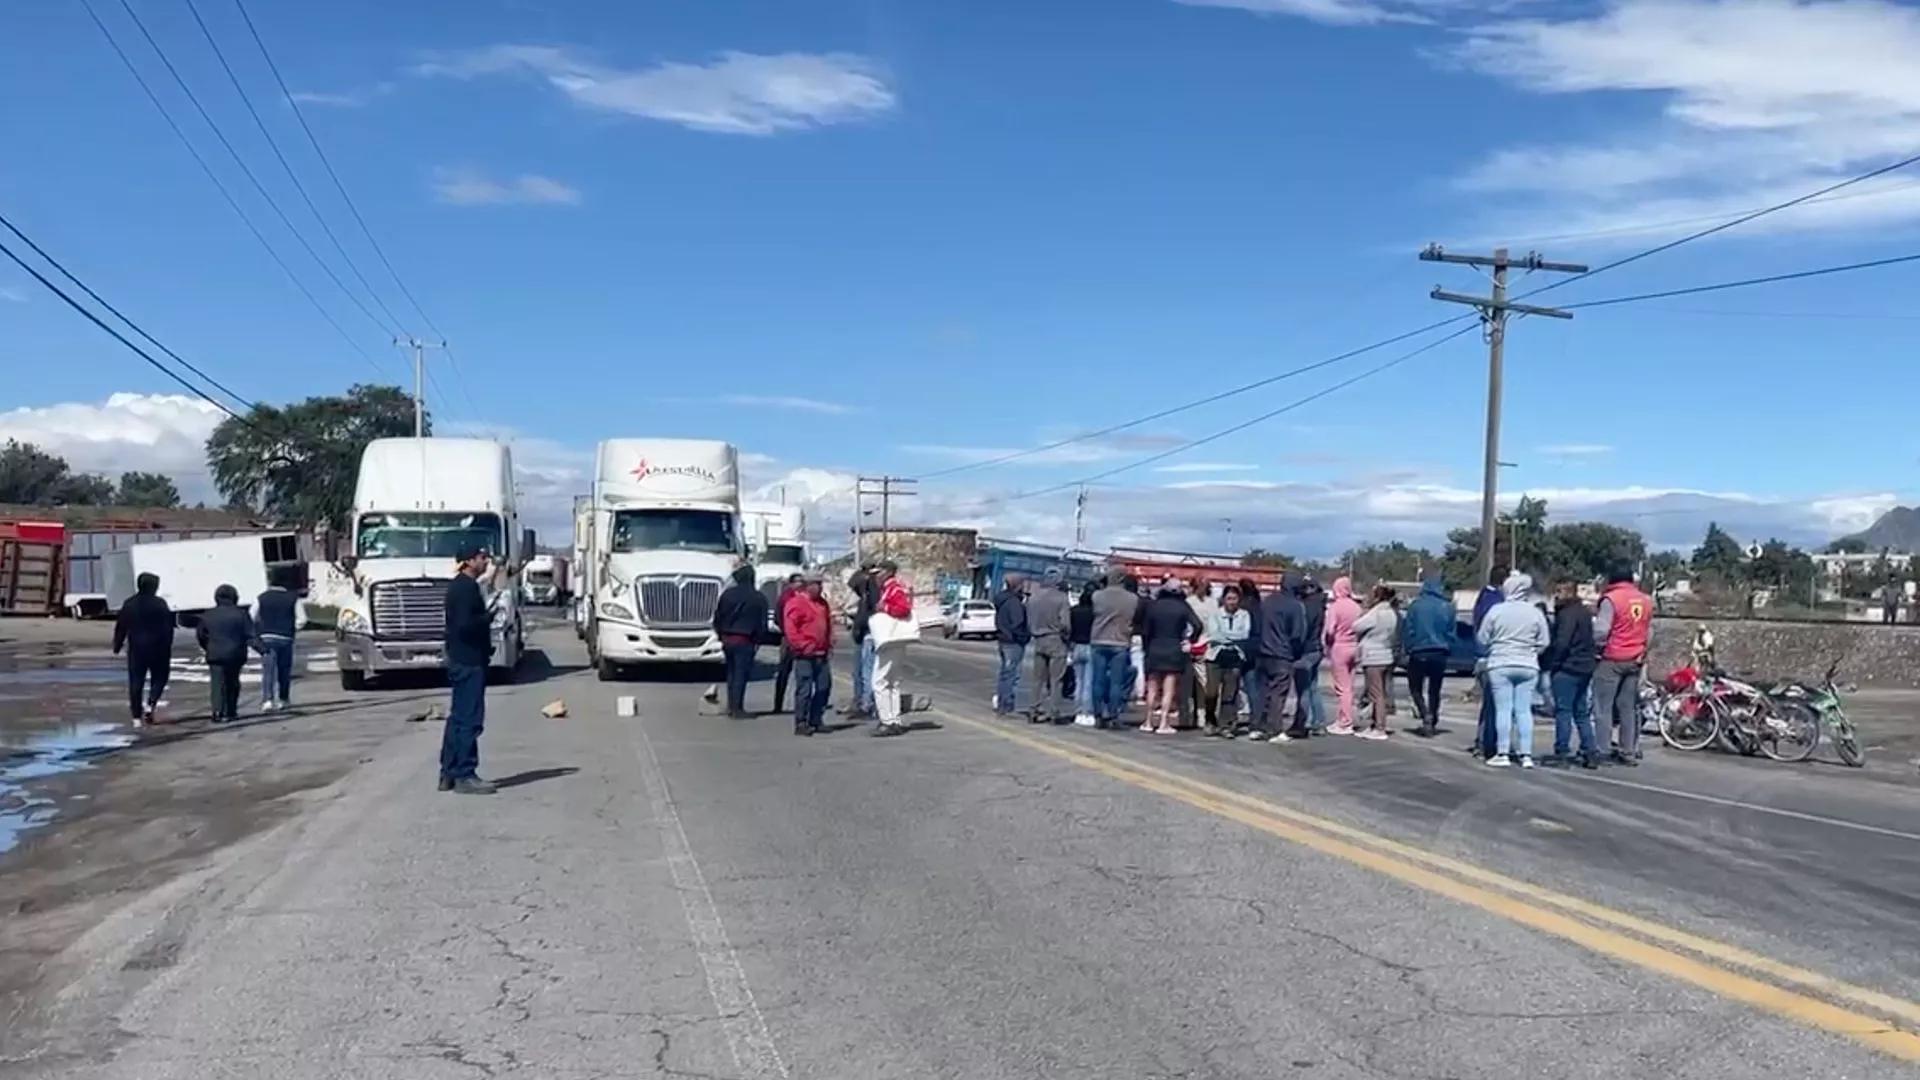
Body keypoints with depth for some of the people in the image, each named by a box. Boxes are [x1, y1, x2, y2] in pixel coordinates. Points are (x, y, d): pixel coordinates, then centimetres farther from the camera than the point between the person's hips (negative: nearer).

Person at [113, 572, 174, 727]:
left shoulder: (129, 604, 4)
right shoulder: (160, 604, -7)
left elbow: (120, 627, 8)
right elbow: (168, 628, -9)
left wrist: (117, 646, 17)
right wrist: (167, 648, -4)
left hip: (136, 648, 3)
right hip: (157, 648, -3)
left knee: (135, 681, 6)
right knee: (159, 677, 11)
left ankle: (137, 717, 4)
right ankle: (151, 703, -11)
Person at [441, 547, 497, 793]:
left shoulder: (459, 585, 16)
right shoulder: (467, 587, -16)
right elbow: (465, 624, -25)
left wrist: (485, 617, 11)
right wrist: (489, 617, -11)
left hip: (460, 659, 11)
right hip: (469, 661, -11)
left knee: (458, 718, 14)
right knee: (470, 720, -7)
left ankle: (448, 774, 19)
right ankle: (464, 776, -4)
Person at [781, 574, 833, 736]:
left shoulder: (821, 603, 17)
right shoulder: (796, 603, -9)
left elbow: (828, 624, 25)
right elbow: (790, 628, -15)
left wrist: (829, 644, 14)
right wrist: (803, 646, -18)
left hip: (821, 654, 8)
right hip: (804, 655, -8)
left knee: (824, 687, 9)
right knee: (804, 689, -7)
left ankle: (815, 721, 18)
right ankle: (800, 724, -2)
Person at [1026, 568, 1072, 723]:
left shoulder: (1033, 598, 5)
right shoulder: (1061, 598, -11)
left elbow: (1028, 622, 6)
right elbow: (1065, 623, -15)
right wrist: (1066, 635, 3)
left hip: (1038, 641, 5)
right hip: (1056, 641, -5)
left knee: (1039, 679, 12)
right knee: (1055, 680, -1)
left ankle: (1037, 709, 15)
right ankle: (1051, 712, -2)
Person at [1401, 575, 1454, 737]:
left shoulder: (1415, 605, -9)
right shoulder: (1448, 607, -3)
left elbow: (1408, 631, -6)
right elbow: (1451, 633, 2)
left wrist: (1409, 649, 5)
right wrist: (1447, 650, 14)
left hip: (1418, 653, -2)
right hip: (1439, 654, 2)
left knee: (1416, 688, 11)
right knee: (1434, 691, 13)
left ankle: (1426, 716, -11)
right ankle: (1432, 724, 13)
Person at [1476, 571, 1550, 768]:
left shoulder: (1496, 611, -5)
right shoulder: (1536, 613, 0)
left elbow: (1482, 640, 0)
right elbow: (1544, 643, 3)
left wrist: (1488, 654, 20)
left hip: (1500, 665, -2)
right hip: (1528, 667, 2)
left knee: (1503, 709, 0)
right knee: (1524, 710, 5)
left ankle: (1502, 754, -1)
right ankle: (1526, 755, 4)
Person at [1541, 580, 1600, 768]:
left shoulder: (1567, 614, -14)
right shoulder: (1585, 613, 17)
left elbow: (1560, 644, -21)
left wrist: (1545, 663, -15)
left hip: (1567, 668, -10)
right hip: (1585, 667, 10)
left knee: (1563, 711, -6)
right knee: (1581, 712, 14)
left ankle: (1562, 752, -5)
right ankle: (1591, 751, 12)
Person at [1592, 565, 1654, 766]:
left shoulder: (1611, 599, -12)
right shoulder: (1645, 601, 10)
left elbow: (1601, 631, -16)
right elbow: (1649, 632, 14)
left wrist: (1595, 645, 1)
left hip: (1612, 660, -6)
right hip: (1635, 661, 6)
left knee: (1603, 707, -3)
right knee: (1628, 707, 11)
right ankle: (1628, 752, 12)